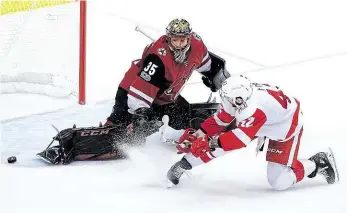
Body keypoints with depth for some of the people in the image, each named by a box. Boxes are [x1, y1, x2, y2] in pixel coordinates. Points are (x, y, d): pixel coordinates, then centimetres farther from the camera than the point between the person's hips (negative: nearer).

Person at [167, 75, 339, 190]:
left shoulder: (254, 109, -44)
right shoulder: (237, 96, -21)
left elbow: (240, 138, -42)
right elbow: (220, 120, -5)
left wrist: (211, 143, -40)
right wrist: (199, 133, -11)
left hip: (284, 130, -7)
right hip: (260, 124, 7)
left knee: (278, 182, -9)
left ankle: (319, 163, 7)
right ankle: (186, 162, 10)